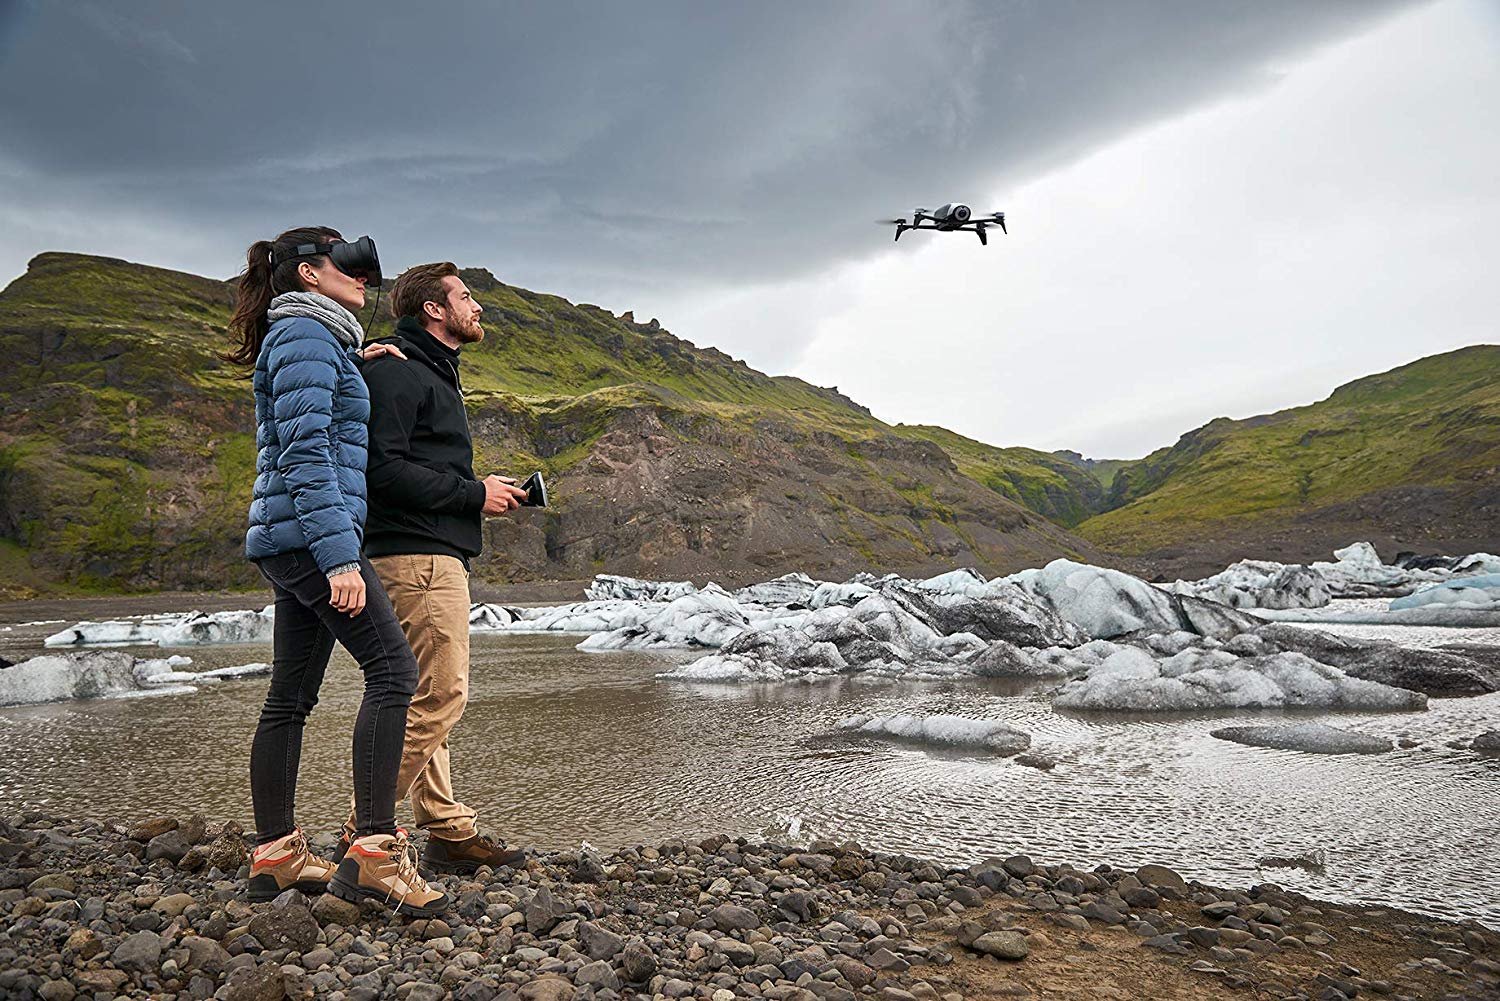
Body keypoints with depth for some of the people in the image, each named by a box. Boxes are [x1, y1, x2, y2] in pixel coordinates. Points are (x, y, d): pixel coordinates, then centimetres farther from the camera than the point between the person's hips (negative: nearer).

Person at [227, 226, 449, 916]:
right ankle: (374, 853, -16)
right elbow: (306, 455, -18)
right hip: (308, 532, -10)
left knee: (291, 696, 10)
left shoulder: (312, 341, 23)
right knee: (392, 669, -15)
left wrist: (359, 363, 30)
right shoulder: (306, 337, -7)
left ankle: (275, 856, 18)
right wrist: (339, 556, -24)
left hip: (287, 545, 10)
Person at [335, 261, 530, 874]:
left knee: (429, 698, 11)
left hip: (434, 556, 11)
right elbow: (384, 470, -20)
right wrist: (473, 493, -14)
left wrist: (483, 493, 11)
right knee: (439, 696, -10)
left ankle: (449, 831, 17)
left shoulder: (433, 373, 25)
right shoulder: (395, 370, -8)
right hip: (417, 554, -11)